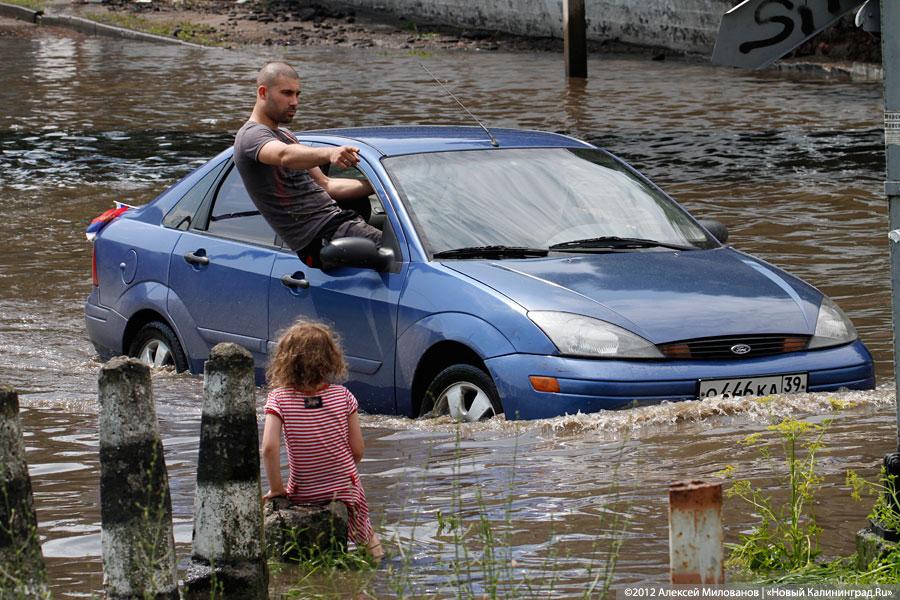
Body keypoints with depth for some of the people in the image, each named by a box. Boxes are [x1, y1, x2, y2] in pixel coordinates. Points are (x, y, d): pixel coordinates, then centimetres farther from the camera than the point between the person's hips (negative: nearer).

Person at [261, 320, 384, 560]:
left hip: (302, 493, -2)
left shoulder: (279, 399, -14)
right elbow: (357, 450, -6)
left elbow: (269, 447, -24)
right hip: (345, 490, 2)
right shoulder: (343, 396, -10)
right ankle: (370, 541, 7)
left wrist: (276, 488, -12)